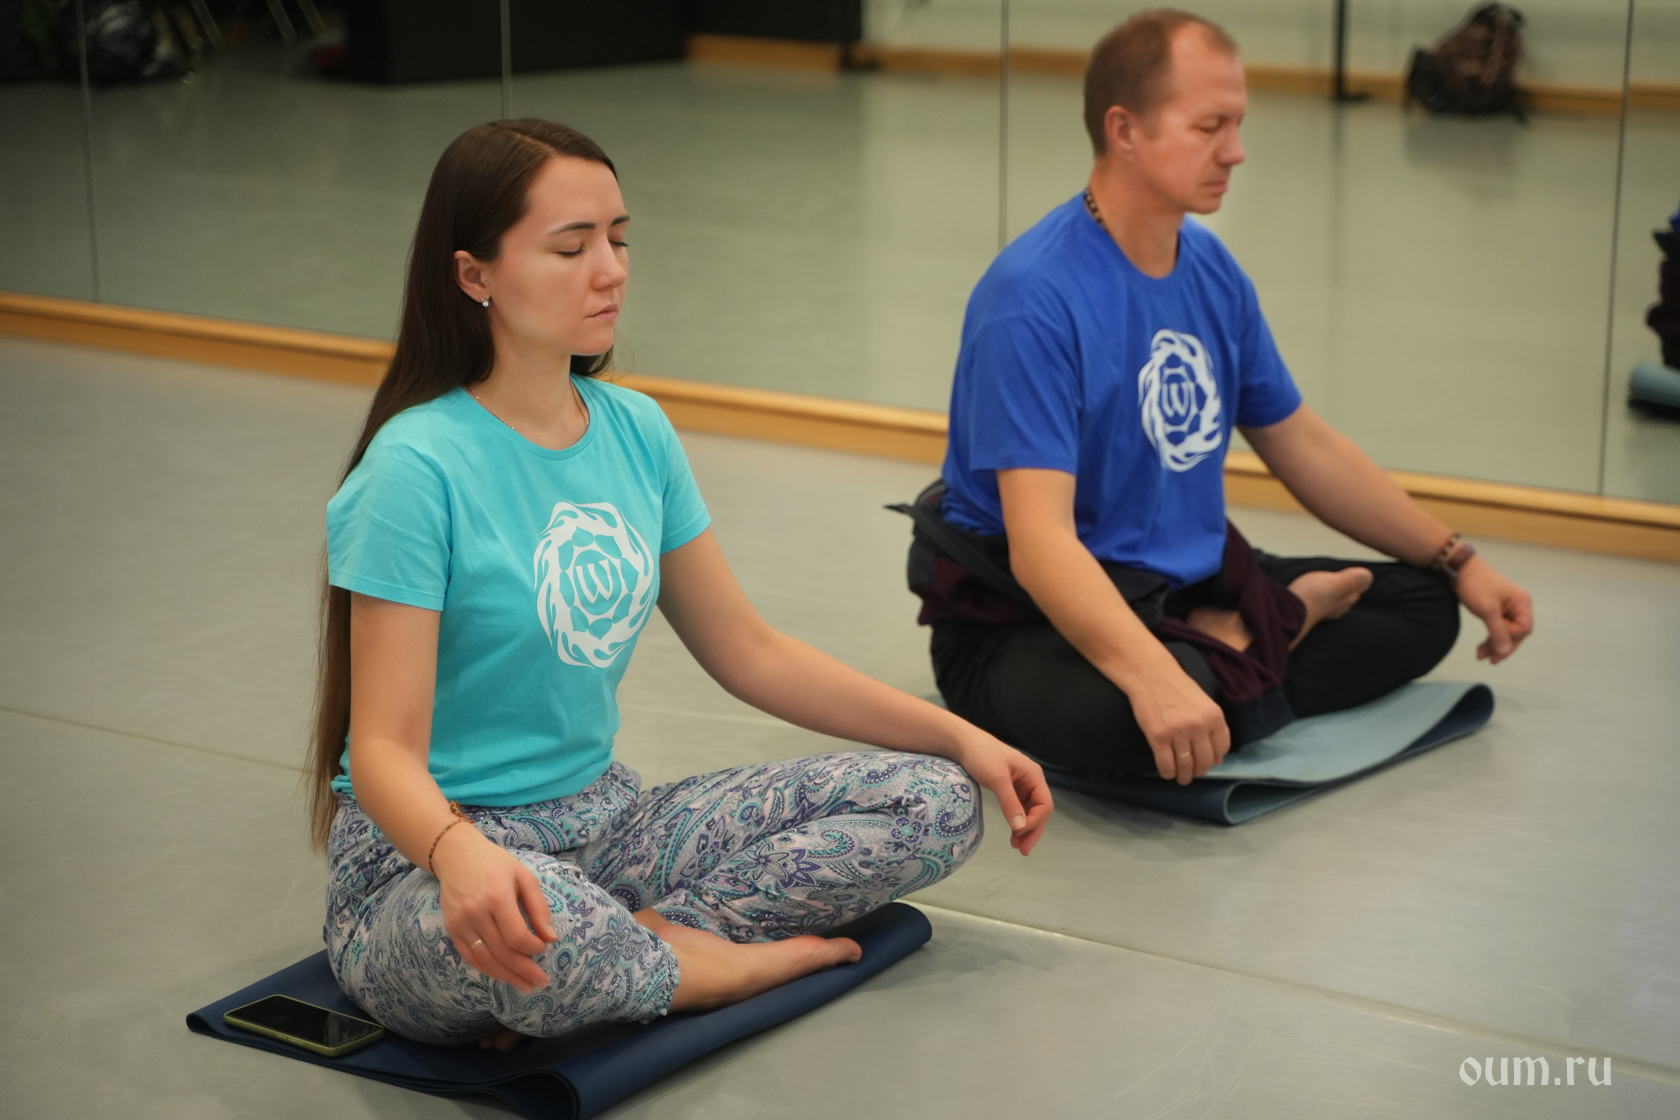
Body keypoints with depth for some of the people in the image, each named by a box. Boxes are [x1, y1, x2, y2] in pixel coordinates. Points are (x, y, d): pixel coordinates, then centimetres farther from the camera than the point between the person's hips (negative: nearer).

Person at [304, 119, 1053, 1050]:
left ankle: (643, 936, -15)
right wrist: (463, 853, -45)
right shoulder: (418, 467, -17)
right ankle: (726, 966, -12)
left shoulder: (635, 429, 4)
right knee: (508, 932, -43)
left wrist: (961, 738, 7)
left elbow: (749, 652, 12)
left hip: (602, 820, 7)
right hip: (429, 855, -7)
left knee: (935, 804, -3)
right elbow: (385, 748, -21)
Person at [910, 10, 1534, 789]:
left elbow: (1305, 448, 16)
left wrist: (1459, 563, 13)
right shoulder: (1034, 298, -23)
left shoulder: (1212, 270, 4)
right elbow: (1039, 540, -32)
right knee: (1122, 719, -41)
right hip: (1028, 618, -8)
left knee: (1422, 605, 7)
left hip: (1183, 589, 8)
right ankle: (1272, 637, -12)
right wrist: (1154, 677, -47)